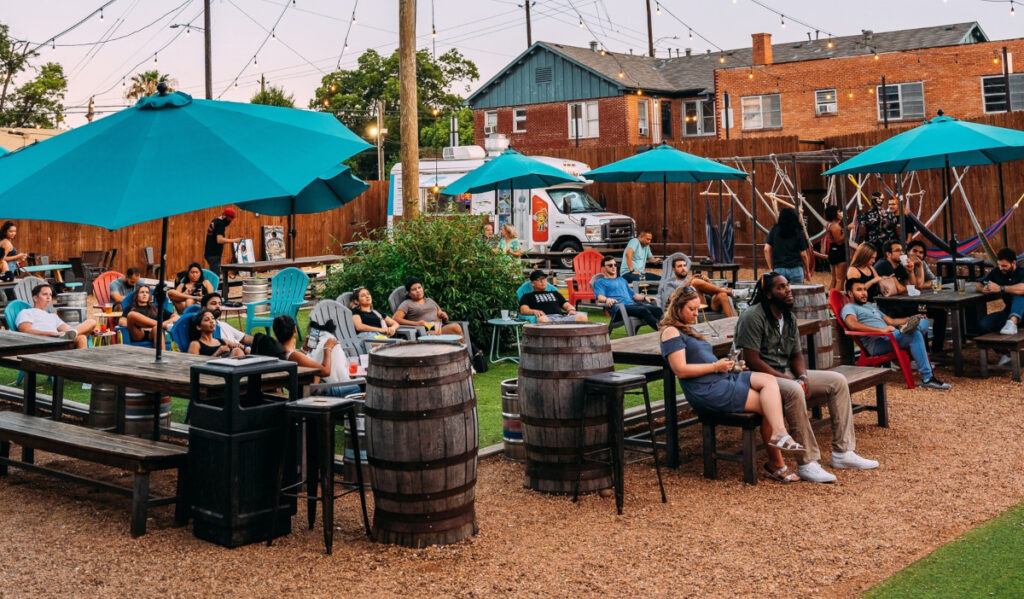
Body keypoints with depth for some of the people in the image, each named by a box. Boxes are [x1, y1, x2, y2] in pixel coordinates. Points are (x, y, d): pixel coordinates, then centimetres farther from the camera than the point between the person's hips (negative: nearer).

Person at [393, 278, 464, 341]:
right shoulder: (407, 303, 12)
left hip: (439, 326, 6)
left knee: (455, 326, -31)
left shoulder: (430, 300, 29)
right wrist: (415, 323, -12)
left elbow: (440, 314, 33)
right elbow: (396, 319, -2)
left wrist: (443, 315, 6)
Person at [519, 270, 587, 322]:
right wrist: (534, 311, -15)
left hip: (561, 316, 4)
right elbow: (523, 310, 8)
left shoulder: (555, 294, 40)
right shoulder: (527, 296, 27)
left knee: (582, 317, -29)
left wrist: (571, 309, 3)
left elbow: (567, 305, 30)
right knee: (542, 320, -45)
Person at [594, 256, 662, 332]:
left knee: (657, 309, -22)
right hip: (619, 308, -6)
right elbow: (599, 297, -3)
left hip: (632, 304, 6)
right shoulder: (600, 282, 16)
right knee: (644, 310, -34)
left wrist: (644, 297, 14)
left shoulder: (621, 280, 36)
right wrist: (607, 299, -27)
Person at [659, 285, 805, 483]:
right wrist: (716, 366, -11)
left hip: (724, 378, 9)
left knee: (769, 380, -17)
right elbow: (680, 370, -16)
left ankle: (779, 434, -26)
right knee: (768, 406, -16)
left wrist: (729, 365, 8)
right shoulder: (671, 332, -4)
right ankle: (776, 464, -16)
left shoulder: (688, 330, 26)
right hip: (707, 391, -9)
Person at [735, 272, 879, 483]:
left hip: (786, 373, 9)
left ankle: (842, 452, -2)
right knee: (794, 392, -38)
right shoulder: (753, 317, -14)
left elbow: (796, 355, 15)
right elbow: (752, 360, -20)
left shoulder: (789, 318, 13)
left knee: (838, 381, -2)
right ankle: (807, 463, -32)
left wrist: (803, 377, -7)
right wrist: (786, 379, -21)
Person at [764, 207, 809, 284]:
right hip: (796, 269, -1)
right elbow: (803, 254, 1)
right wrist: (807, 271, 13)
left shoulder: (774, 230, 3)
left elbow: (766, 250, -1)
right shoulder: (799, 232, 0)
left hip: (778, 269, 1)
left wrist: (771, 268, 7)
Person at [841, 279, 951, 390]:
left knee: (924, 322, -6)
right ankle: (927, 378, -30)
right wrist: (881, 330, -23)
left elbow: (891, 321, 30)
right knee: (914, 335, -29)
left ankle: (908, 327, -39)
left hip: (892, 337, 9)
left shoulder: (871, 306, 35)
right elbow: (852, 325, -17)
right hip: (876, 343, -9)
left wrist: (912, 319, 14)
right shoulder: (849, 308, 4)